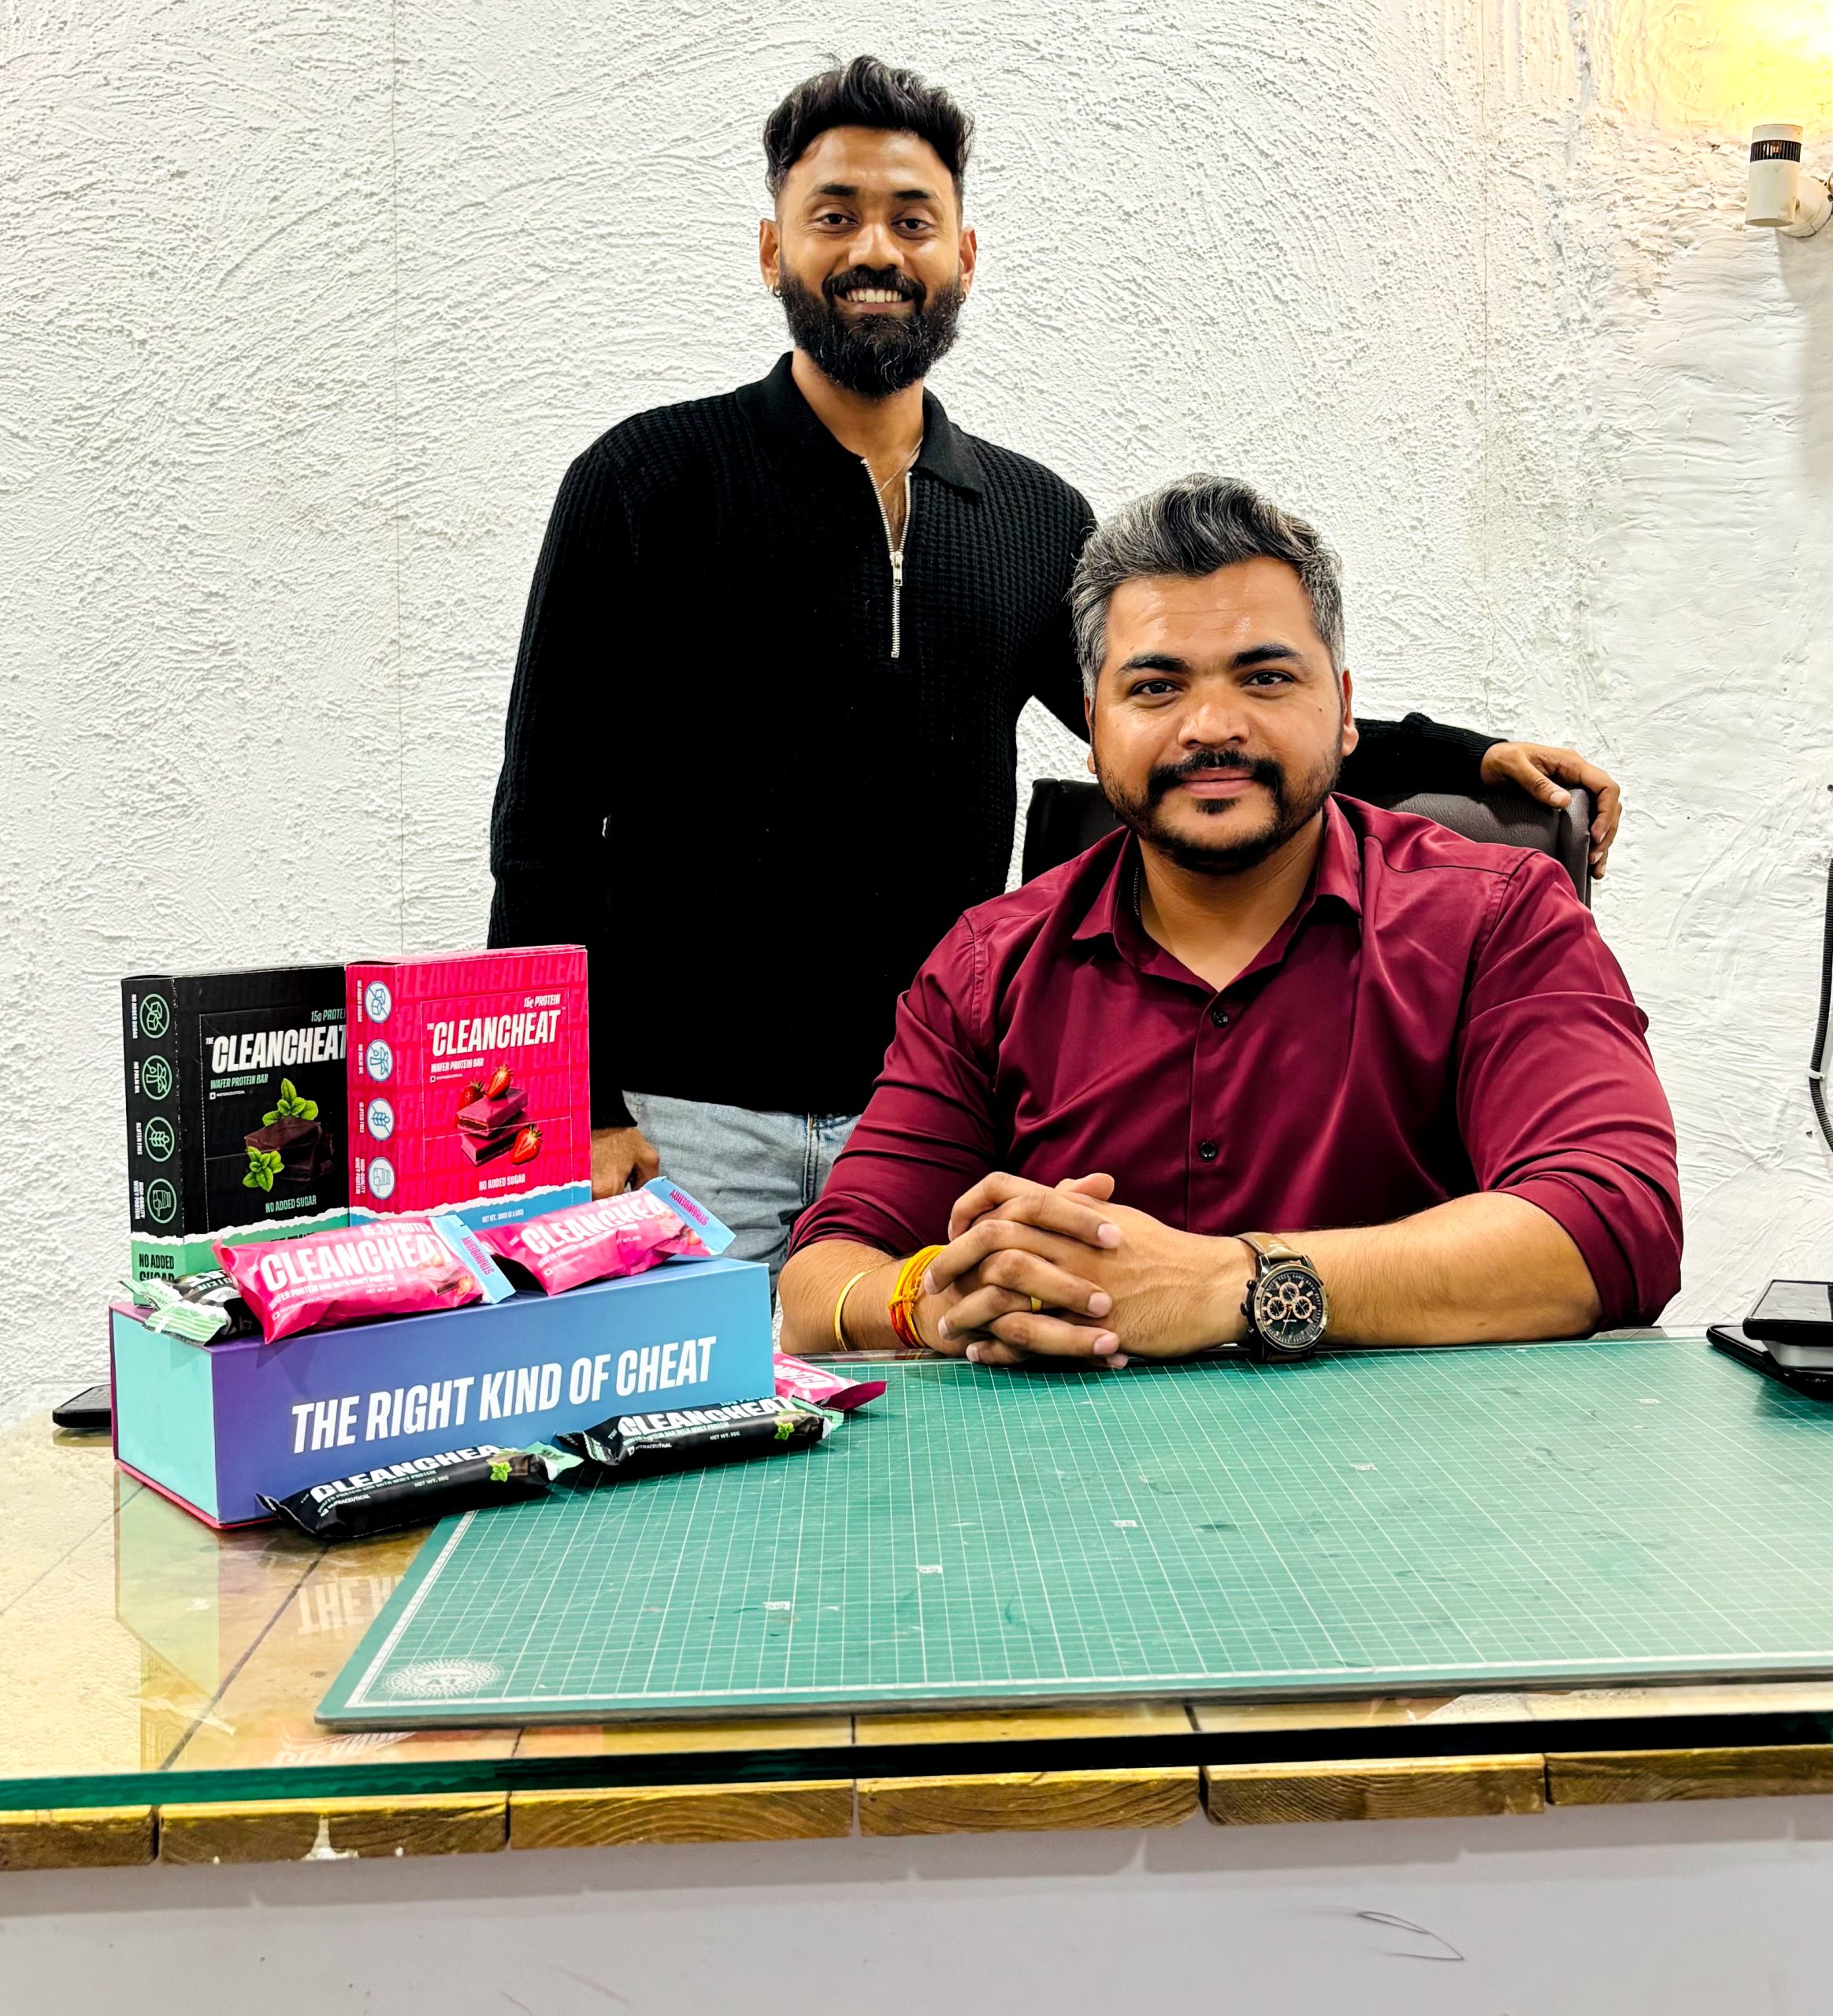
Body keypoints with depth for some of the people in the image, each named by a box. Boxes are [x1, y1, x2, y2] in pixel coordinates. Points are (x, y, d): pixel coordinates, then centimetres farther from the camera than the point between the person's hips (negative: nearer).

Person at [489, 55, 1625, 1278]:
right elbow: (548, 821, -2)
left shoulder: (1037, 520, 11)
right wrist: (578, 1110, -11)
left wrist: (1466, 760, 5)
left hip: (938, 1117, 3)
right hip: (688, 1117, -3)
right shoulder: (649, 482, 0)